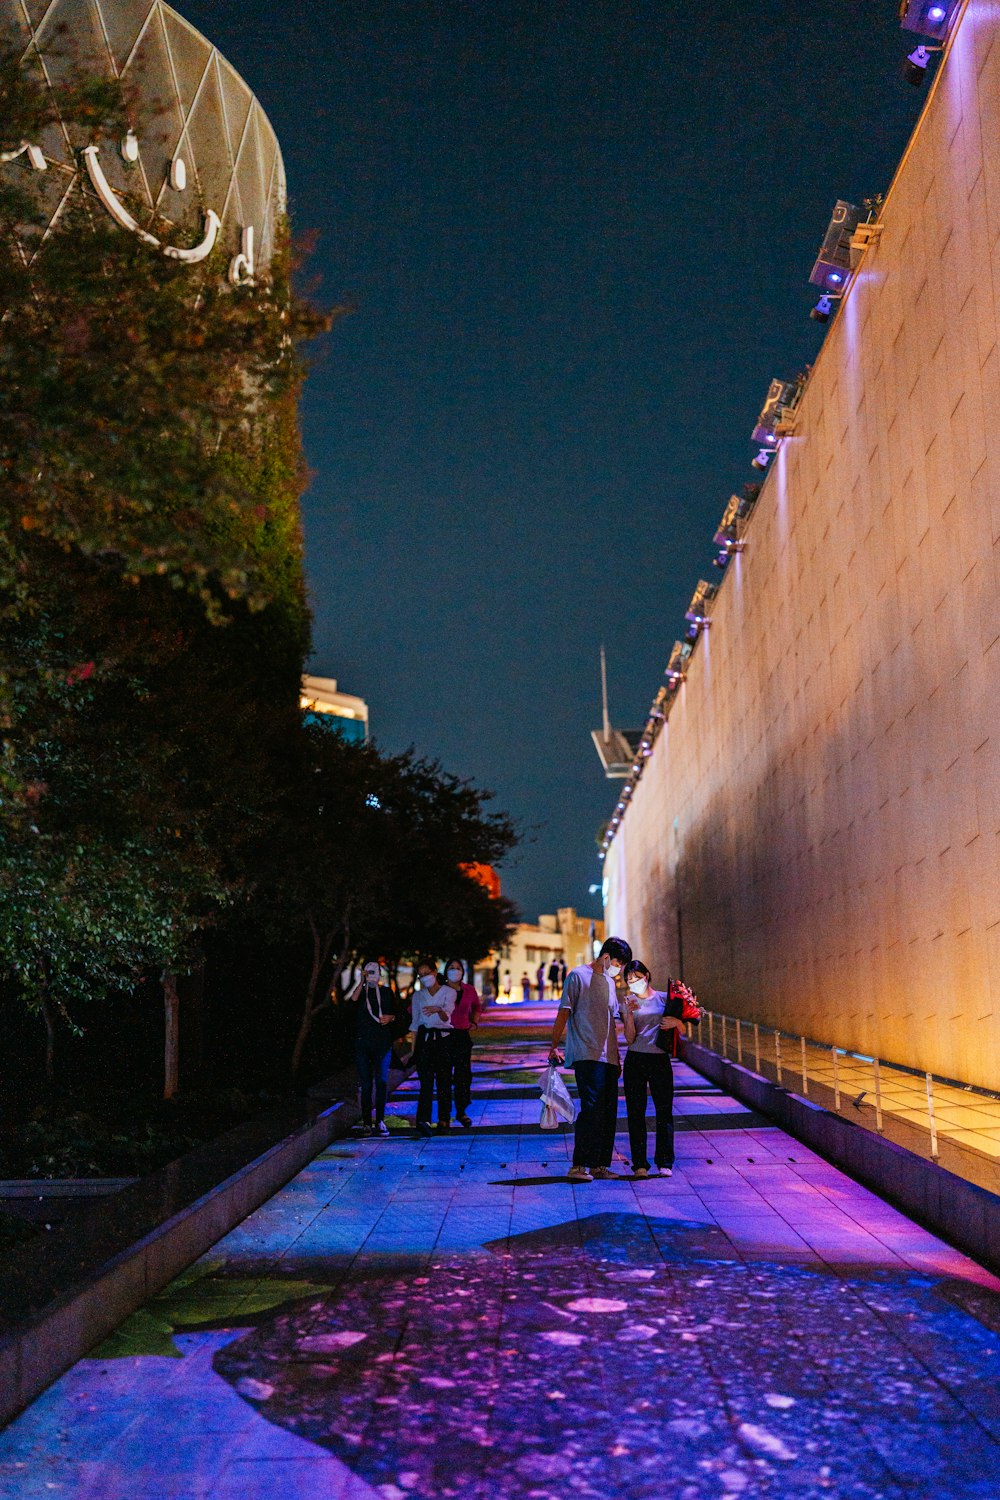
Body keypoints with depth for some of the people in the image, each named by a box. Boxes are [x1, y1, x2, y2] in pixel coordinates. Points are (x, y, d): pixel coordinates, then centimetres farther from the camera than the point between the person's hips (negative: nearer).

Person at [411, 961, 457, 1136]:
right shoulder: (418, 996, 12)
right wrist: (413, 1048, 9)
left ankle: (444, 1118, 12)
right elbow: (415, 1023, 14)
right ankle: (423, 1121, -22)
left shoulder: (449, 992, 1)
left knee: (443, 1080, 0)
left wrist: (438, 1010, -36)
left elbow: (446, 1017, -14)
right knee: (426, 1080, -11)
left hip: (444, 1038, -1)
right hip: (424, 1038, 1)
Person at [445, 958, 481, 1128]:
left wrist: (474, 1021, 14)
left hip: (463, 1036, 3)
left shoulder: (470, 990, 7)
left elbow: (477, 1006, 28)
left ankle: (461, 1111, 15)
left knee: (464, 1074, 2)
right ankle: (443, 1115, 6)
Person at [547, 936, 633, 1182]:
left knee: (609, 1112, 5)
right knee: (592, 1109, -16)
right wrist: (554, 1047, -11)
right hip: (586, 1056, -8)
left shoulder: (609, 982, 21)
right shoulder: (578, 975, -2)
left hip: (608, 1058, 8)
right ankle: (578, 1166, -14)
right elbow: (564, 1013, -6)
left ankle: (599, 1164, 12)